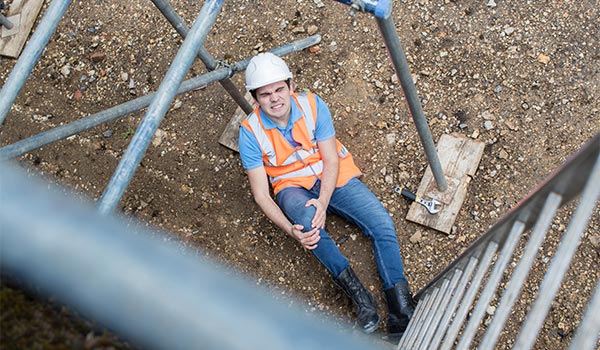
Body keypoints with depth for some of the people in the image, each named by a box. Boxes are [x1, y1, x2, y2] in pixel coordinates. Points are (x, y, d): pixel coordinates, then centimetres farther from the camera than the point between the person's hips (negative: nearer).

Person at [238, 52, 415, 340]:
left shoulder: (312, 105, -11)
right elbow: (261, 194, -13)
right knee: (306, 217, -38)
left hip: (333, 177, 2)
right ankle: (355, 290, -27)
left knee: (383, 226, -18)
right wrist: (291, 230, -28)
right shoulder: (250, 132, -13)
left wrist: (323, 202, -28)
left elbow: (331, 160, -10)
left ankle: (401, 311, -18)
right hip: (294, 187, -2)